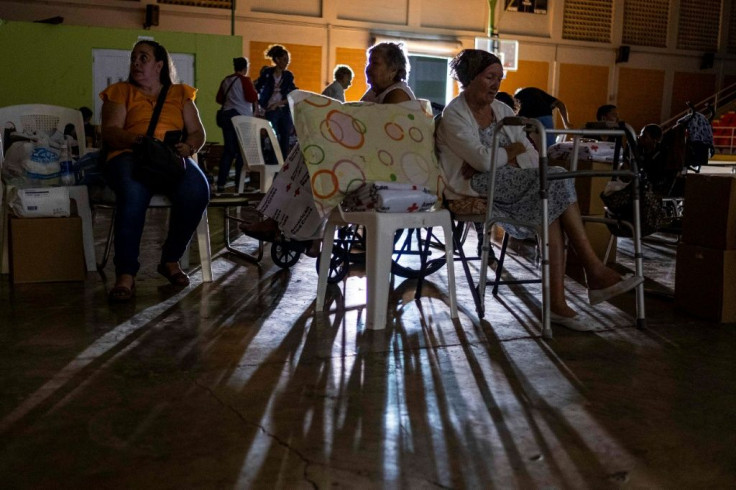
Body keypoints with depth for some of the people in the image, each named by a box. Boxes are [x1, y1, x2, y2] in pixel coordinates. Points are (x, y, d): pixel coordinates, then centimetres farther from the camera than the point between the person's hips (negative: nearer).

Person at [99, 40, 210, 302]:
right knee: (133, 193, -38)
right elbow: (110, 133, 5)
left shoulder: (180, 94, 24)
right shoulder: (120, 92, 19)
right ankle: (125, 274, -34)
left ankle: (171, 259, -12)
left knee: (197, 191, -33)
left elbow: (198, 132, 16)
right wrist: (136, 139, -17)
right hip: (130, 155, -1)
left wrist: (188, 146, -8)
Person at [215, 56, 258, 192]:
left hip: (227, 115, 6)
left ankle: (221, 183, 4)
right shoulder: (244, 80, -8)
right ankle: (239, 182, -1)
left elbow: (219, 99, 15)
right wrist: (255, 92, 7)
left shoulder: (226, 80, 11)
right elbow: (253, 98, -13)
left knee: (228, 150, 8)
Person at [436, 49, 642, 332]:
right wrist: (513, 150, -1)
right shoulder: (454, 115, -4)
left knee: (551, 207, -25)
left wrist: (494, 161, -12)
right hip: (475, 188, -7)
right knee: (555, 179, -22)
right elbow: (483, 160, -19)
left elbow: (533, 158, 5)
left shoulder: (502, 110, 16)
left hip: (509, 183, 7)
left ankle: (557, 301, -29)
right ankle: (595, 271, -20)